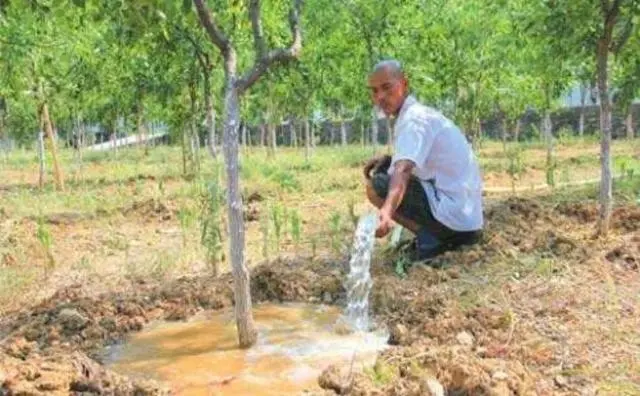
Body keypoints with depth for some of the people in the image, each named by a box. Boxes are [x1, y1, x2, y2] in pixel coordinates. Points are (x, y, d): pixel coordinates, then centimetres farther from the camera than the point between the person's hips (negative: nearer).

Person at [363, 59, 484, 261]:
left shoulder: (413, 119, -14)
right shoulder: (420, 112, 15)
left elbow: (403, 170, -32)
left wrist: (386, 211, -48)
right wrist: (387, 159, 7)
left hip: (453, 213, -10)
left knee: (375, 186, -10)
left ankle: (429, 238, -10)